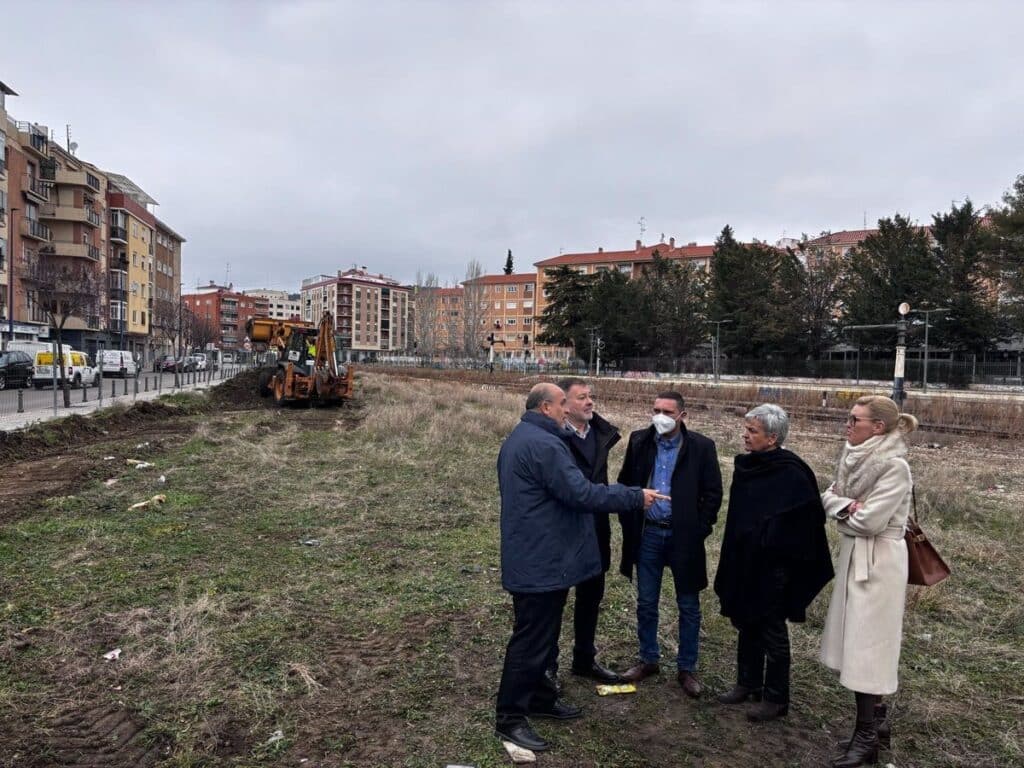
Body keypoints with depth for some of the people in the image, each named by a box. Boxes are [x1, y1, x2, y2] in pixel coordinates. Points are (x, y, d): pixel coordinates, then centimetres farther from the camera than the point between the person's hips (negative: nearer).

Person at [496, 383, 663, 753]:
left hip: (532, 556, 11)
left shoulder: (519, 439, 13)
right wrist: (636, 497, -16)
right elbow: (582, 493, -25)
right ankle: (509, 718, 11)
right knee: (532, 639, 0)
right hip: (541, 561, -11)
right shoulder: (543, 444, -23)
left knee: (541, 634, 21)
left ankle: (538, 696, 35)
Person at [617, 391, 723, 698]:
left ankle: (686, 668, 25)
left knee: (688, 606, 10)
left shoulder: (701, 447, -8)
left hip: (684, 536, -2)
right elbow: (625, 483, 8)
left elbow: (713, 493, -4)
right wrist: (628, 523, 2)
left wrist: (700, 531, -9)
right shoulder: (639, 441, -1)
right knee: (646, 603, 13)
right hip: (647, 534, 2)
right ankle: (649, 660, 31)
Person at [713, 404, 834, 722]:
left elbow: (805, 520, -18)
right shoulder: (745, 466, 2)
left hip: (772, 567, -7)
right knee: (746, 624, 18)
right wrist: (732, 560, 12)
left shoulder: (792, 473, -20)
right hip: (743, 562, 7)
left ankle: (775, 698, 25)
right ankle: (748, 683, 36)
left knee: (772, 632, 8)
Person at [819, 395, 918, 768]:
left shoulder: (894, 467, -20)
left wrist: (843, 514, -5)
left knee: (866, 644, -1)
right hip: (853, 554, 8)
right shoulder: (853, 457, 5)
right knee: (855, 639, 16)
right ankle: (875, 715, 32)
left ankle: (866, 736, 12)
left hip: (878, 559, -8)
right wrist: (846, 505, -16)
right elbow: (828, 496, 5)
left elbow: (868, 521, -23)